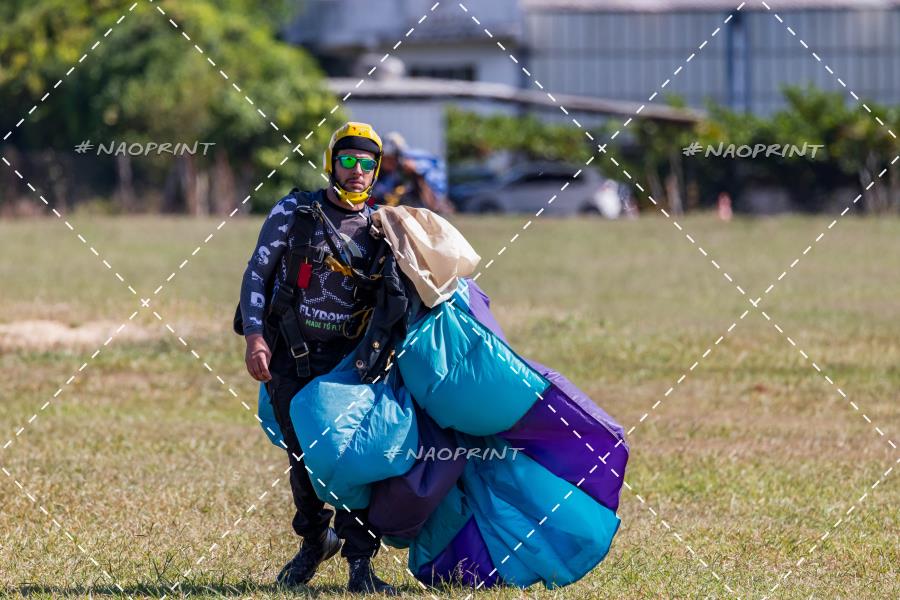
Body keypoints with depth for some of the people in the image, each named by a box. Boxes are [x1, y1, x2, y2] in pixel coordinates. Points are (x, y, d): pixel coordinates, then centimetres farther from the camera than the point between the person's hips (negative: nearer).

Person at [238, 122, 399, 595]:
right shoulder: (294, 212, 0)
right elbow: (257, 272, -3)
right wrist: (255, 336, -14)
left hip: (345, 360, 0)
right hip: (288, 359, 0)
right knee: (304, 459, 7)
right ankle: (314, 541, 32)